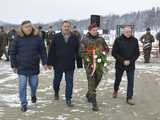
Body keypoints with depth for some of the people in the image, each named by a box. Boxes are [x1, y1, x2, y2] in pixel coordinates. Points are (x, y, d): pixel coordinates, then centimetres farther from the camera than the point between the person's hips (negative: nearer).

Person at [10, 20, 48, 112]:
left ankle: (33, 95, 45)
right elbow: (13, 53, 2)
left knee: (34, 84, 13)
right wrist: (14, 65, 1)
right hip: (22, 67, -1)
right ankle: (24, 104, 14)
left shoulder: (37, 38, -1)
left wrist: (44, 62, -2)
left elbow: (43, 51, 3)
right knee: (22, 86, 1)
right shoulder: (17, 39, -4)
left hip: (34, 67, 1)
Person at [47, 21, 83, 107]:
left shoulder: (74, 38, 1)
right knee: (57, 80, 16)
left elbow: (78, 52, 4)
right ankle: (56, 93, 43)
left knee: (69, 83, 1)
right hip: (58, 64, 0)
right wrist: (50, 63, -5)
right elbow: (51, 51, -2)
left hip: (70, 65, 0)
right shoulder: (56, 37, -2)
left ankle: (68, 99, 11)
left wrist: (79, 64, 2)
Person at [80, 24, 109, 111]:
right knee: (91, 83, -8)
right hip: (89, 63, -4)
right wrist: (88, 59, -16)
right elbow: (82, 52, -6)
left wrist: (104, 53, -3)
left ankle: (89, 95, 39)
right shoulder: (84, 40, -3)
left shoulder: (101, 39, 8)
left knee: (97, 81, 15)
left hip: (99, 63, 5)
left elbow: (106, 48, 17)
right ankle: (94, 103, -6)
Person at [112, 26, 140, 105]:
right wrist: (123, 61, -16)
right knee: (118, 79, 16)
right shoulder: (118, 40, -7)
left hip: (131, 65, 1)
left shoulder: (135, 41, -1)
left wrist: (130, 61, -12)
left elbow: (137, 53, 2)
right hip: (120, 64, -1)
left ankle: (129, 98, 4)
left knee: (131, 81, -4)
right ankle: (115, 91, 45)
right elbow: (114, 53, -9)